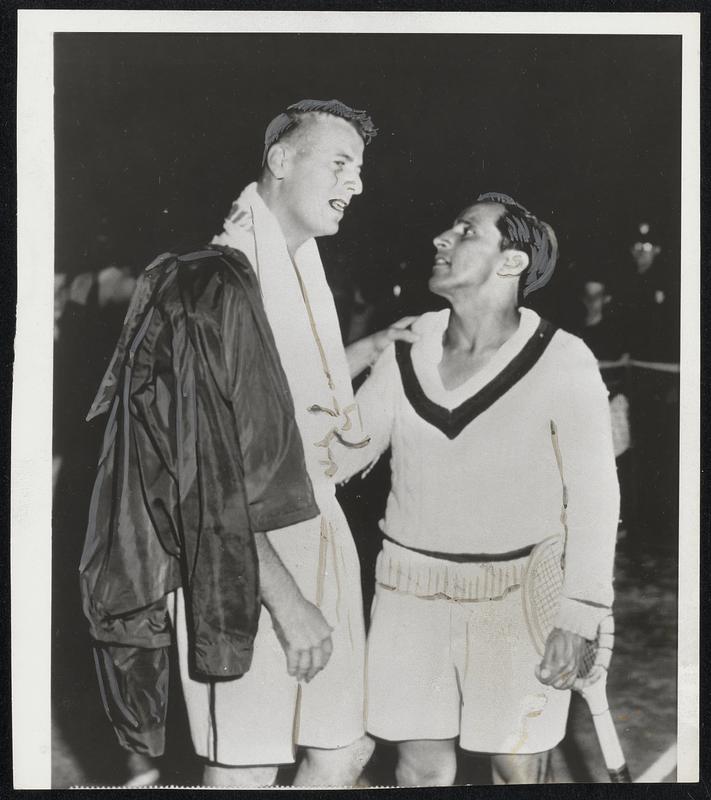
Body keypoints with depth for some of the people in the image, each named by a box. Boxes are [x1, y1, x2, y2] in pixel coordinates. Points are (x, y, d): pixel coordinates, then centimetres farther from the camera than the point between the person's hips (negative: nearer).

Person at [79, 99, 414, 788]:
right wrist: (283, 598, -22)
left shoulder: (302, 274, 11)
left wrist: (373, 347, 22)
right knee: (244, 771, 2)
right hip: (240, 563, -8)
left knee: (344, 751, 14)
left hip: (317, 536, 8)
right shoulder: (211, 284, -14)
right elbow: (202, 468, -20)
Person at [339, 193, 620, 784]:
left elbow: (593, 497, -8)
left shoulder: (563, 363, -11)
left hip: (516, 596, -3)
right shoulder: (409, 351, 1)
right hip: (412, 589, 3)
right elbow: (341, 453, 4)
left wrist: (577, 622, -11)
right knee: (423, 769, 8)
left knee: (518, 768, 9)